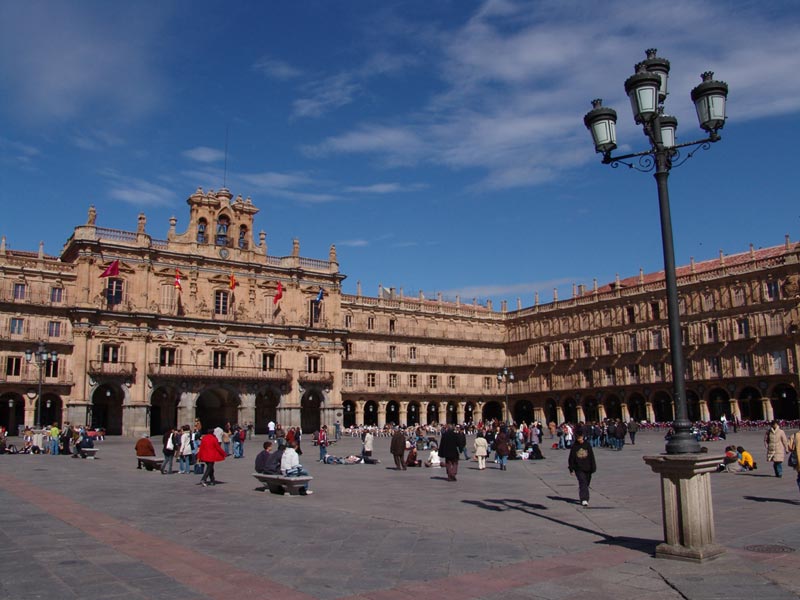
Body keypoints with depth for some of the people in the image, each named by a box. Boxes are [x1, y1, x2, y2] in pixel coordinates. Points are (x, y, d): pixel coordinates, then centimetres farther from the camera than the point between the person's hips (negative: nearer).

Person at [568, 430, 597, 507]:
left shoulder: (587, 445, 2)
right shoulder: (574, 446, -1)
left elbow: (592, 457, 5)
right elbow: (571, 458, 3)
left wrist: (593, 467, 2)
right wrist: (571, 468, 0)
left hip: (587, 468, 2)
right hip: (579, 468, -2)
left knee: (586, 483, 12)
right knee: (583, 483, -16)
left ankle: (584, 498, 31)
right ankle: (584, 499, -21)